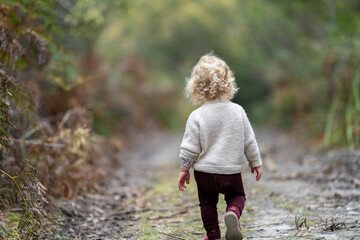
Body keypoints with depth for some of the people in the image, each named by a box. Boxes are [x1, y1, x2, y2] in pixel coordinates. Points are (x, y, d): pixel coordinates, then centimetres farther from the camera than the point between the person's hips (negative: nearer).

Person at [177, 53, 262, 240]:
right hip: (232, 170, 1)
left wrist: (184, 170, 4)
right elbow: (249, 141, 1)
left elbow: (189, 148, -9)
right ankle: (233, 213, -9)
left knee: (207, 202, 19)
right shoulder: (238, 111, -7)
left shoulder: (197, 116, -13)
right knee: (236, 195, 22)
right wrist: (255, 162, 14)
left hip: (205, 171, -1)